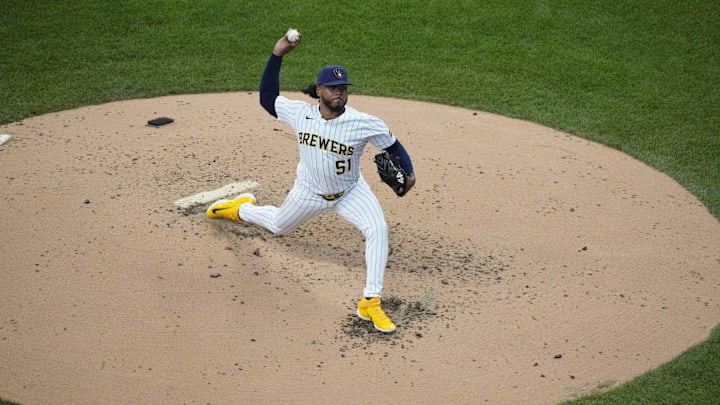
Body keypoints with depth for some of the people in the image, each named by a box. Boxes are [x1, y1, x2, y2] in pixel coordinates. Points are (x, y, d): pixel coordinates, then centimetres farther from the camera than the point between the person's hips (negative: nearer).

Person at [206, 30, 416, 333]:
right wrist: (277, 55, -17)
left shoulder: (364, 123, -26)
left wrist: (408, 173, -32)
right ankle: (242, 207, 63)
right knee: (277, 226, 26)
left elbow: (393, 146, -14)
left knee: (377, 229, -28)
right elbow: (267, 98, -7)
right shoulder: (300, 113, -19)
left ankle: (370, 303, -22)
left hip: (350, 193, -2)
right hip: (309, 192, 2)